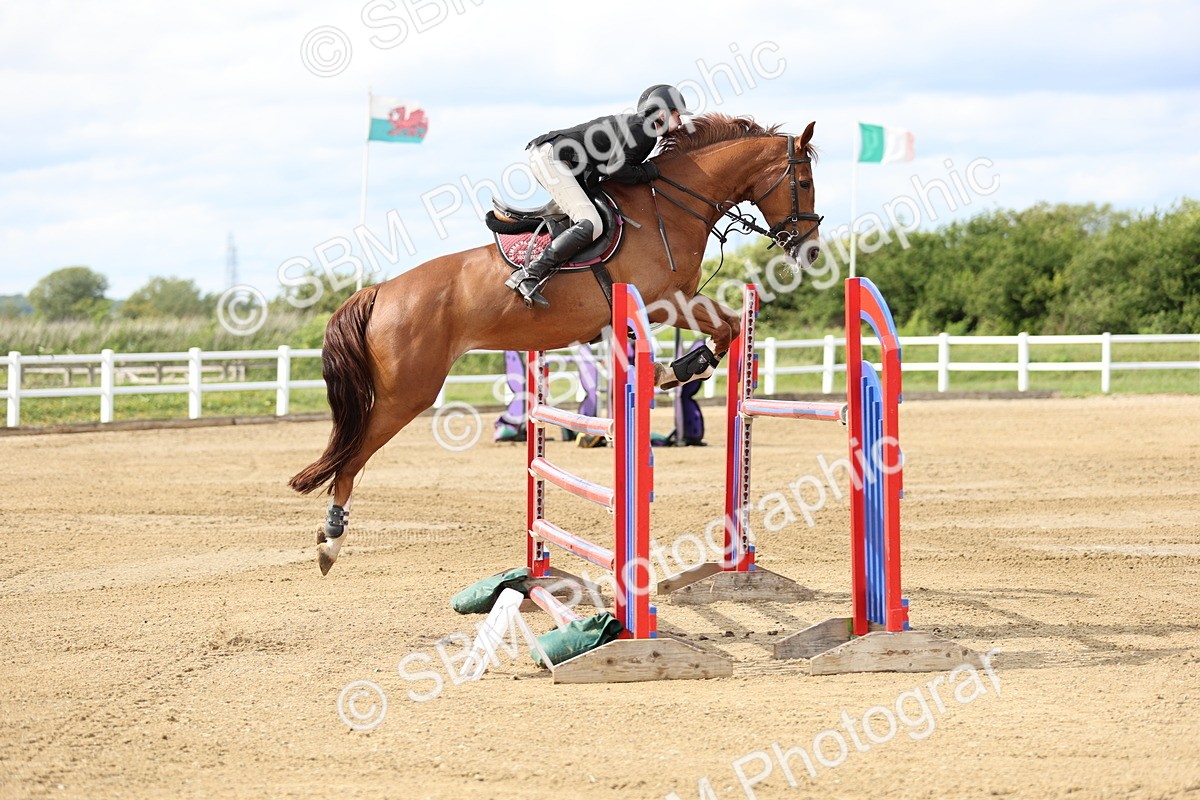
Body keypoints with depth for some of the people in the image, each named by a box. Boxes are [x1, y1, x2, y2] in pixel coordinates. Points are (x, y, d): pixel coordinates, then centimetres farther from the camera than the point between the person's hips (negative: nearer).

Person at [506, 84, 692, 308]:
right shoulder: (639, 129, -11)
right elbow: (614, 169, -21)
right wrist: (648, 172, -7)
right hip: (551, 157, -11)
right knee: (590, 224, -23)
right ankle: (528, 276, -29)